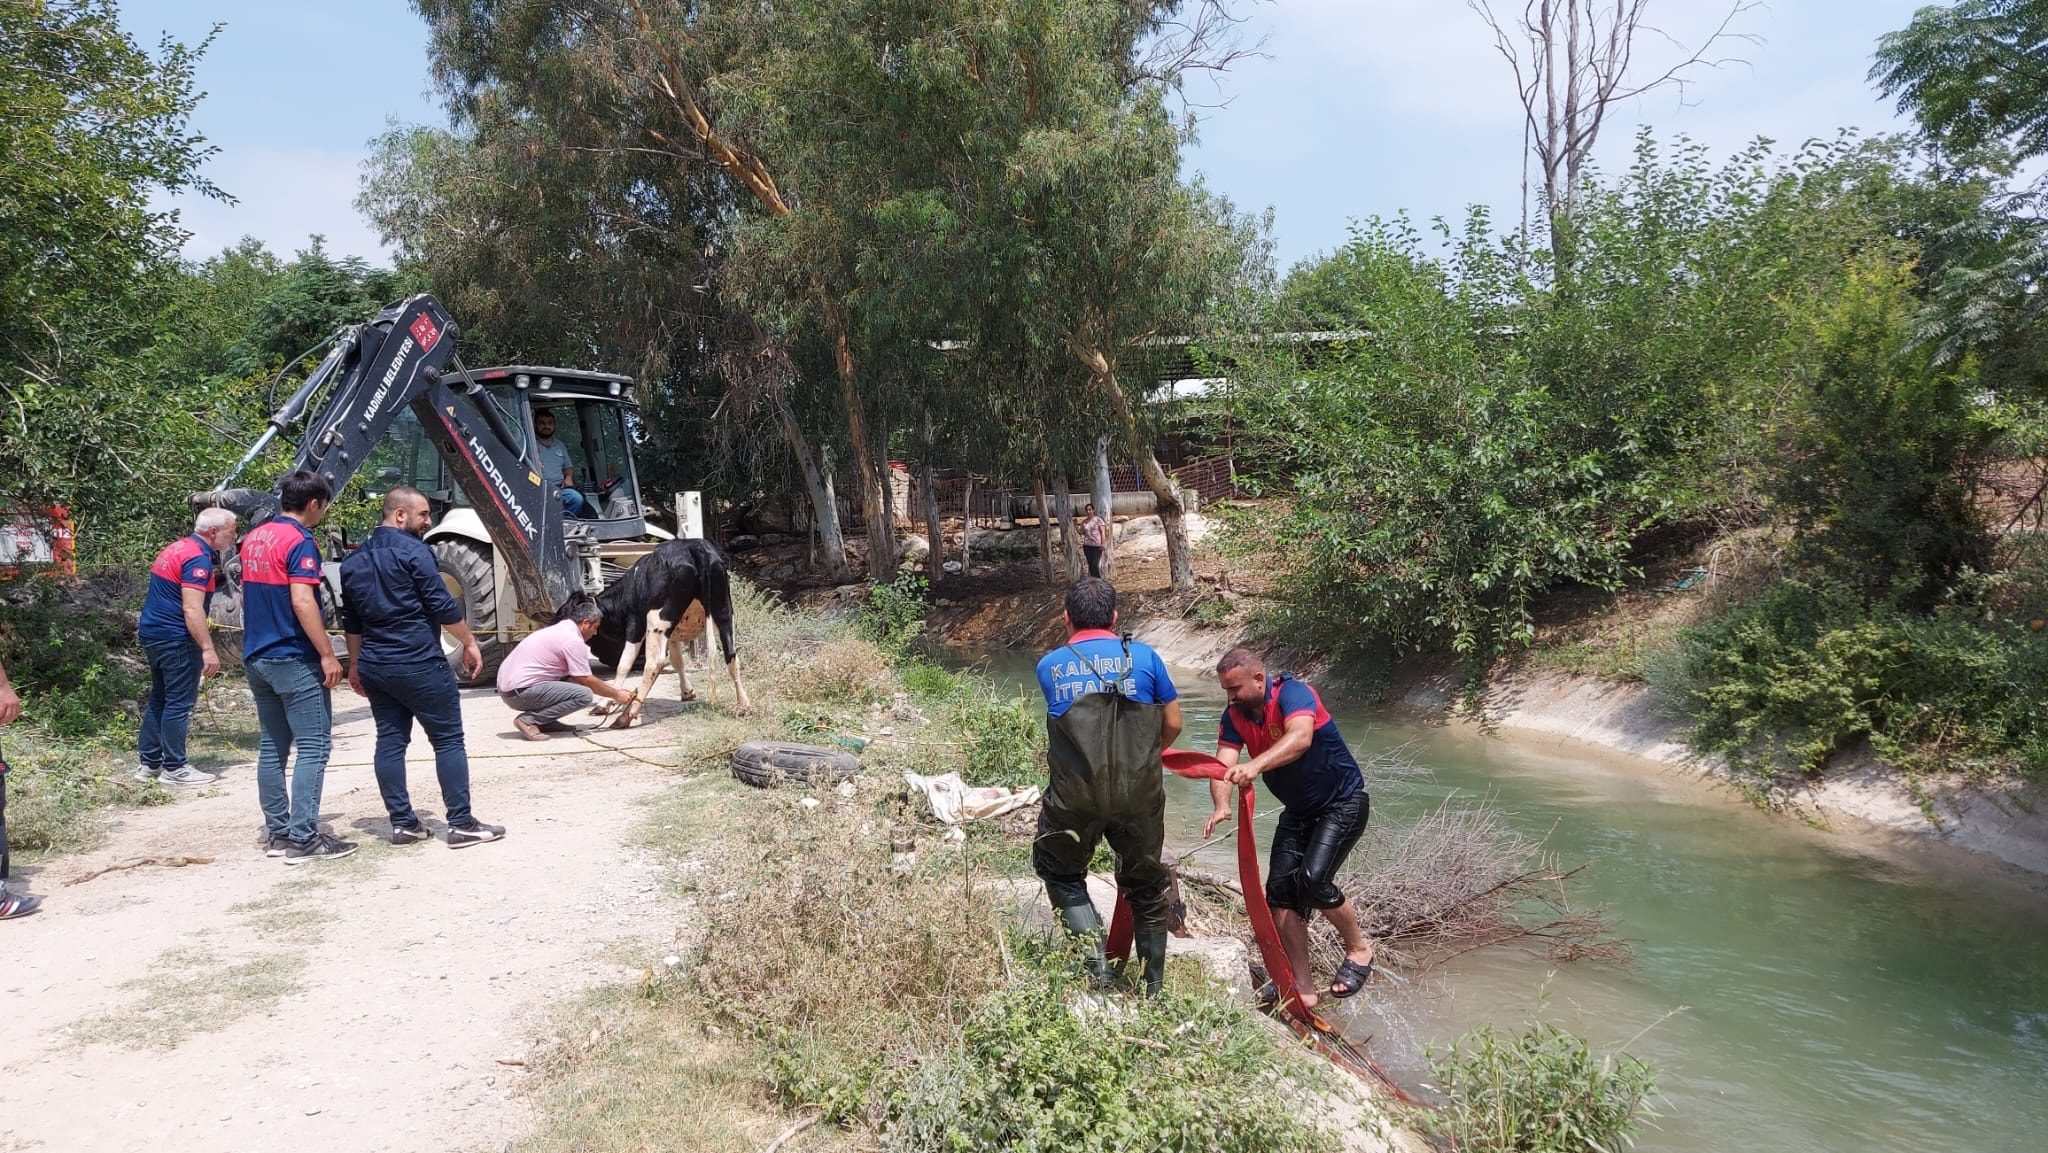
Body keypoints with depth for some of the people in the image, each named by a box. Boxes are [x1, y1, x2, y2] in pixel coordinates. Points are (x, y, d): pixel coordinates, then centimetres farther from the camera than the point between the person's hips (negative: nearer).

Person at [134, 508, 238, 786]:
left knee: (159, 699, 16)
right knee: (179, 703, -3)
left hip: (152, 632, 10)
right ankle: (174, 768, 1)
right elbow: (192, 609, -24)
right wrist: (207, 649, -25)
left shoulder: (177, 549, 14)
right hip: (175, 638, -10)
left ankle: (148, 763, 21)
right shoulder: (198, 558, -17)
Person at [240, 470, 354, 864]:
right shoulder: (300, 542, -14)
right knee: (313, 747, -6)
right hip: (294, 659, -9)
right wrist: (327, 655, -19)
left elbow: (246, 595, 22)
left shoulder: (254, 538, 13)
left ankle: (277, 832, 17)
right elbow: (302, 602, -22)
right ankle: (303, 839, -9)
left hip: (256, 657, 9)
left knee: (273, 747, 13)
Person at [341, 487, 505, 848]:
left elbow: (351, 621, 19)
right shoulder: (412, 550, -11)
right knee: (449, 740, -2)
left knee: (390, 742, 10)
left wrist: (355, 664, 26)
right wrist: (469, 642, -4)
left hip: (374, 666, 8)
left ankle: (402, 824, 12)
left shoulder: (354, 559, 14)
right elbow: (442, 605, -14)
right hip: (419, 665, -8)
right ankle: (462, 824, -1)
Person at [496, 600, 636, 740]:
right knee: (584, 695, -17)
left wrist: (613, 691, 24)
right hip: (519, 692, -10)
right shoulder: (573, 640, -11)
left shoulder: (559, 629, 18)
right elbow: (586, 680, -7)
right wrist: (616, 694, 6)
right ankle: (529, 720, -13)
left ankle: (544, 721, 10)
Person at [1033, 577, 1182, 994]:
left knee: (1061, 873, 22)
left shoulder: (1049, 666, 1)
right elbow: (1173, 725, 4)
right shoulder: (1145, 658, -1)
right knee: (1145, 883, 20)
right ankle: (1154, 985, 29)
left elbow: (1060, 724, 10)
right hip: (1139, 795, 1)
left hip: (1075, 798, -1)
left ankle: (1094, 958, 4)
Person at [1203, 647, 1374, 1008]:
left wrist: (1255, 765, -64)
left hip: (1343, 802, -7)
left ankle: (1358, 948, 4)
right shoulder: (1234, 717, -6)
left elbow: (1300, 738, -46)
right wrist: (1222, 805, -42)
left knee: (1313, 879, -23)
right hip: (1298, 811, 7)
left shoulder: (1292, 694, -25)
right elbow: (1223, 765, -20)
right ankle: (1303, 988, 4)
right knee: (1280, 889, -5)